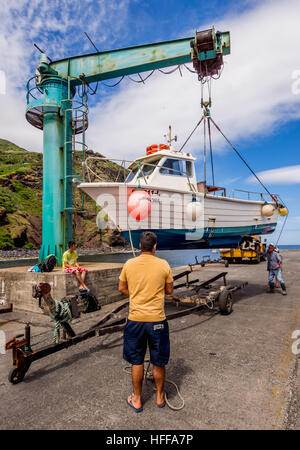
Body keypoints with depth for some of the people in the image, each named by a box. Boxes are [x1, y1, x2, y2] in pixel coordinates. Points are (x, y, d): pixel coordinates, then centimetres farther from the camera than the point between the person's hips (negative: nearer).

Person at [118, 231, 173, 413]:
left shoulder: (129, 264, -4)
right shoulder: (163, 265, -9)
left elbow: (122, 289, 6)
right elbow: (169, 290, 2)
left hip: (135, 319, 1)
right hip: (157, 320, -1)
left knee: (137, 362, 17)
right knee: (159, 362, 18)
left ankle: (137, 400, 33)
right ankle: (160, 397, 37)